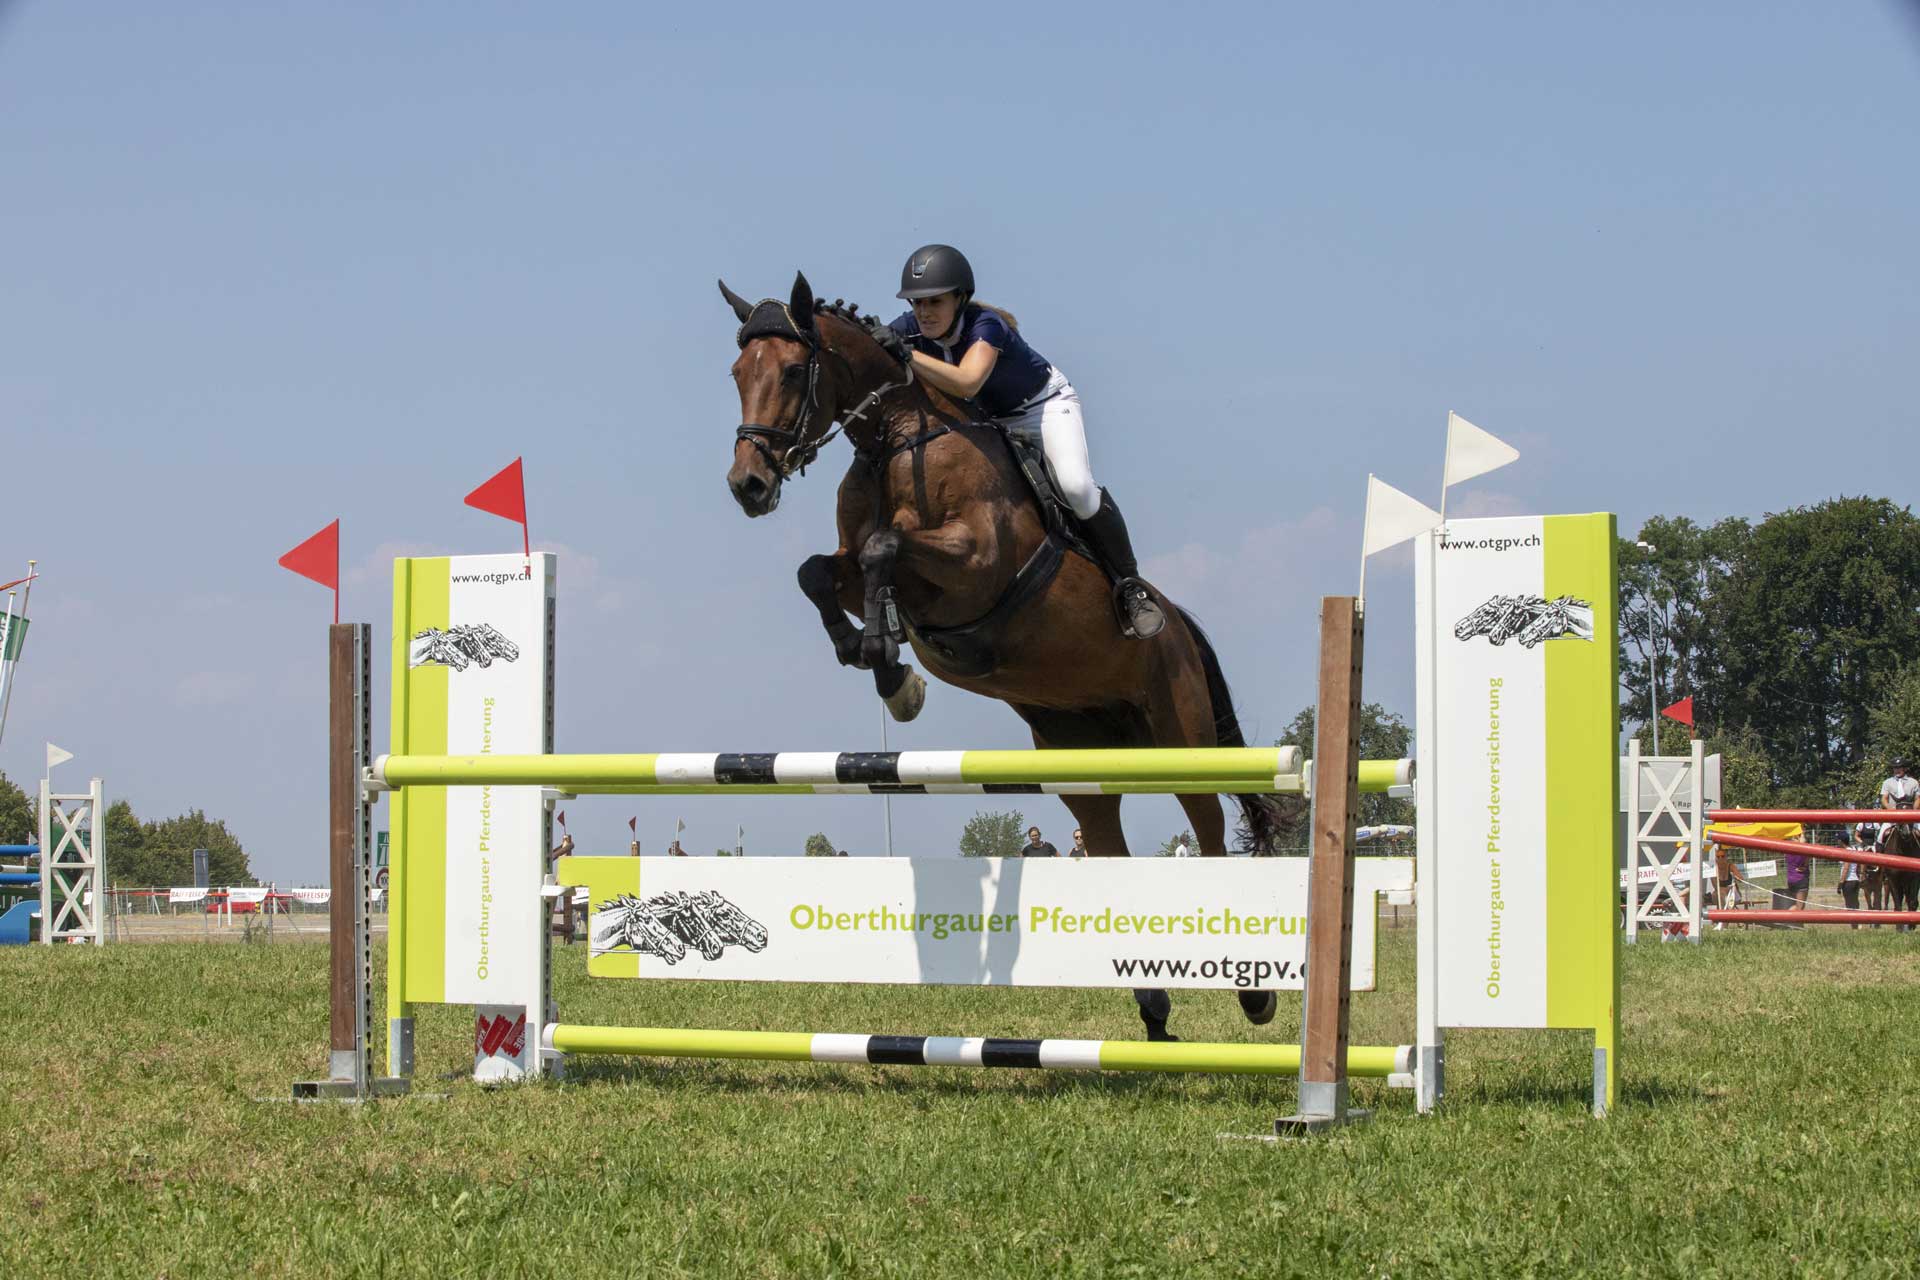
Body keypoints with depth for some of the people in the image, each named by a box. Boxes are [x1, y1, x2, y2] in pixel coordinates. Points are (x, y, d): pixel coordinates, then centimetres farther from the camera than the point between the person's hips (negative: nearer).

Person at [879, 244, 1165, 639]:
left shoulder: (984, 325, -33)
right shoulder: (911, 329, -15)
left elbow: (967, 383, -51)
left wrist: (906, 354, -55)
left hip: (1047, 405, -7)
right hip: (991, 422, 7)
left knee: (1076, 487, -28)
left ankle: (1129, 585, -15)